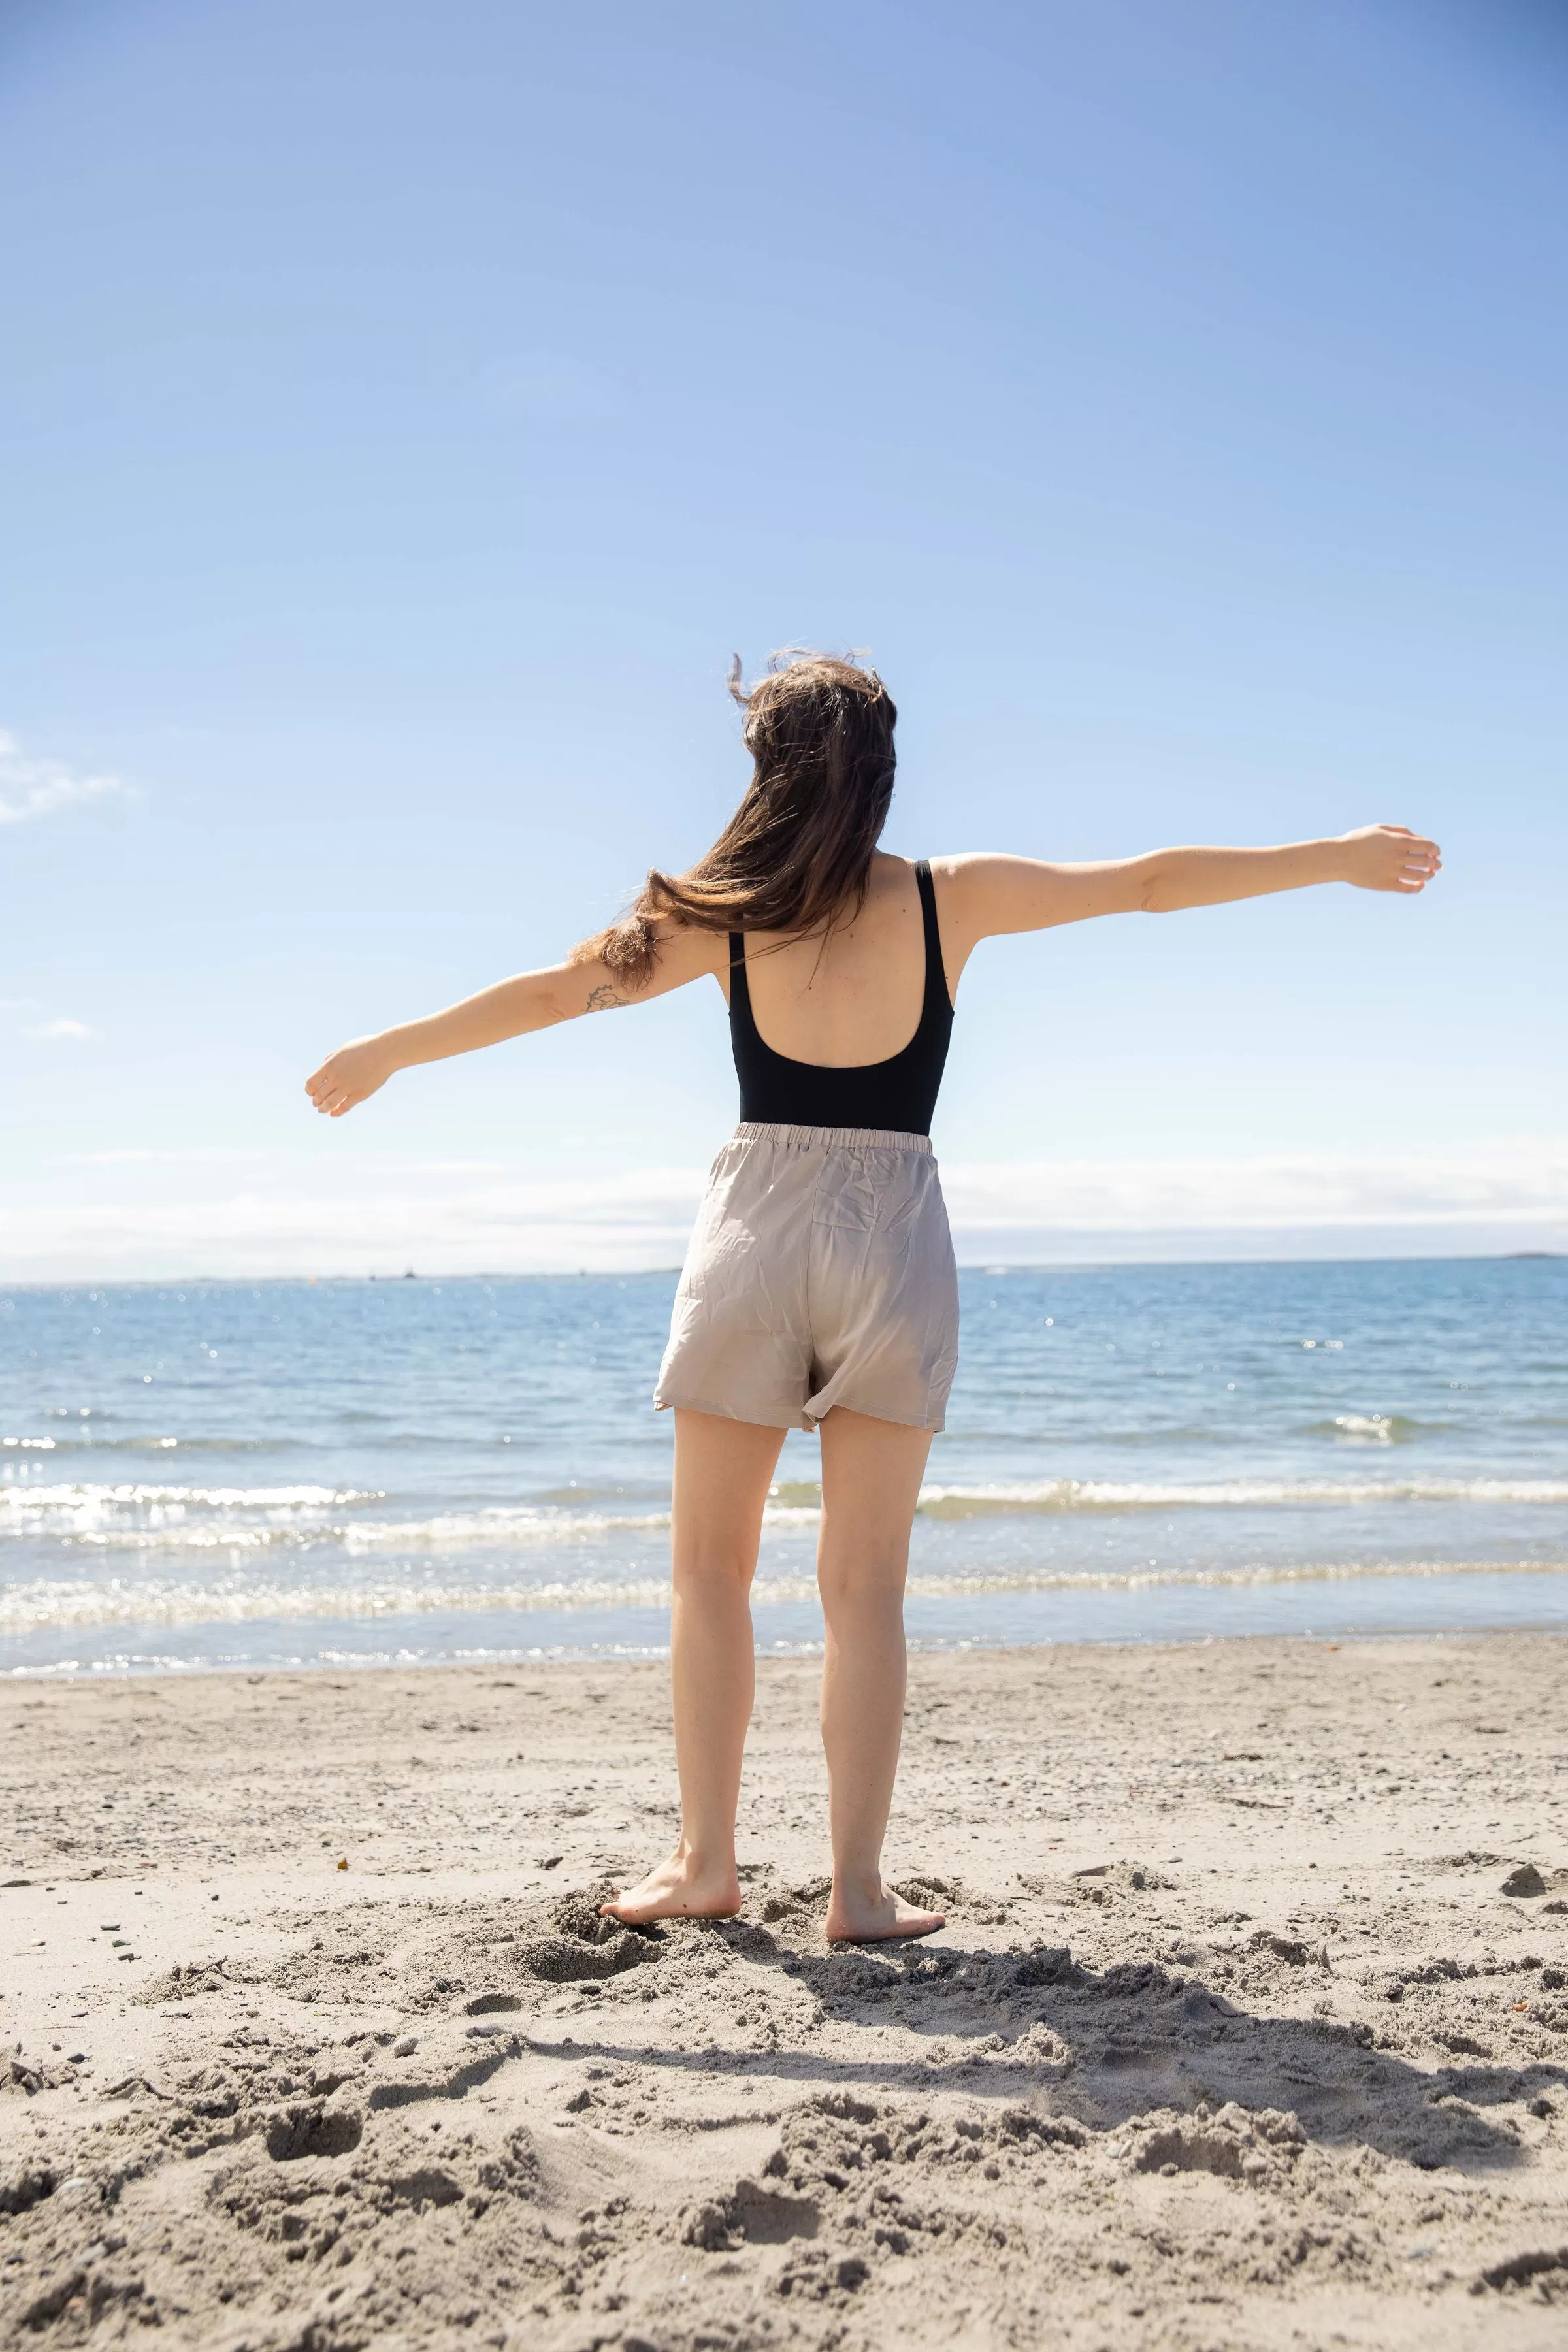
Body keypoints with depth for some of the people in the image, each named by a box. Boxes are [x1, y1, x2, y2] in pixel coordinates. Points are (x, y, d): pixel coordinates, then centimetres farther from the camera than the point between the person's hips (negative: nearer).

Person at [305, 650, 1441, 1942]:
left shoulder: (724, 912, -1)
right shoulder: (953, 898, 0)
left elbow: (558, 987, 6)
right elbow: (1153, 882, 5)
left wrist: (386, 1052, 18)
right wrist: (1338, 857, 17)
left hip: (757, 1228, 0)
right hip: (898, 1244, 1)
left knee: (711, 1567, 12)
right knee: (864, 1585, 6)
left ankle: (706, 1860, 16)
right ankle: (859, 1885, 8)